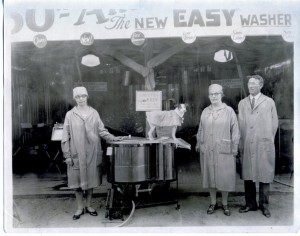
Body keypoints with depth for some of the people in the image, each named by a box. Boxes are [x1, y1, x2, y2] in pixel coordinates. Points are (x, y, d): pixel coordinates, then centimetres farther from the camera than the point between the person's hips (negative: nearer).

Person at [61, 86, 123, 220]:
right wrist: (67, 155, -4)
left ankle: (88, 205, 26)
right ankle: (80, 208, 22)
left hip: (92, 153, 2)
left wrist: (112, 138, -8)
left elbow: (101, 130, 7)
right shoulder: (70, 115, -1)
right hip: (77, 154, -2)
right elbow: (65, 136, -1)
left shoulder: (94, 113, 5)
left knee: (91, 179, 10)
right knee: (77, 181, 6)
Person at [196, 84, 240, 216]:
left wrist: (234, 148, -3)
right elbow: (200, 129, 15)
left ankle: (225, 204, 22)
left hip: (224, 150, -3)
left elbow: (235, 131, -1)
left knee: (224, 177, 4)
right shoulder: (205, 111, 8)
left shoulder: (229, 111, -1)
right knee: (210, 176, 9)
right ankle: (213, 203, 25)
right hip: (207, 150, 3)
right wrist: (198, 144, 11)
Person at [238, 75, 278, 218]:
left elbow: (274, 123, 8)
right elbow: (240, 124, 10)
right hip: (246, 146, 3)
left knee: (264, 176, 3)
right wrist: (241, 144, 5)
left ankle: (264, 205, 17)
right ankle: (250, 204, 20)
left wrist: (268, 139, 6)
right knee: (247, 175, 7)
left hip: (264, 146, -2)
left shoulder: (269, 102, 5)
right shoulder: (242, 103, 12)